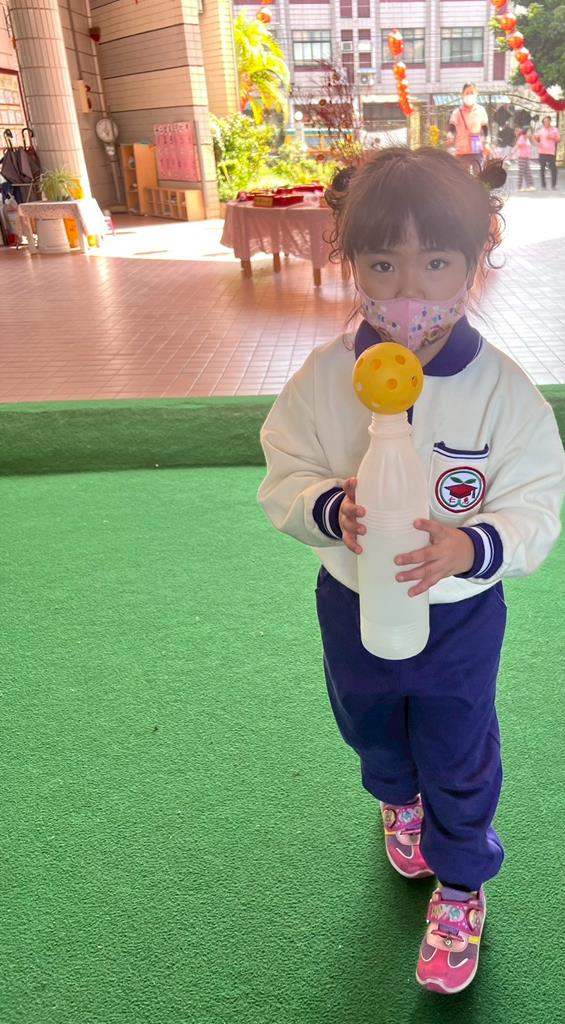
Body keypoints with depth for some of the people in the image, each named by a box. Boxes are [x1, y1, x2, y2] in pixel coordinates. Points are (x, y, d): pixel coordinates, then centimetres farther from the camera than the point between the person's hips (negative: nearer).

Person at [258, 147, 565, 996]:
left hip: (459, 615, -2)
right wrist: (329, 509, -32)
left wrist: (472, 546, -38)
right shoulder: (325, 376, -15)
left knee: (459, 763, 17)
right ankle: (399, 801, 66)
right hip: (352, 605, 3)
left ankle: (461, 886, 47)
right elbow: (284, 478, -9)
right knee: (371, 732, 29)